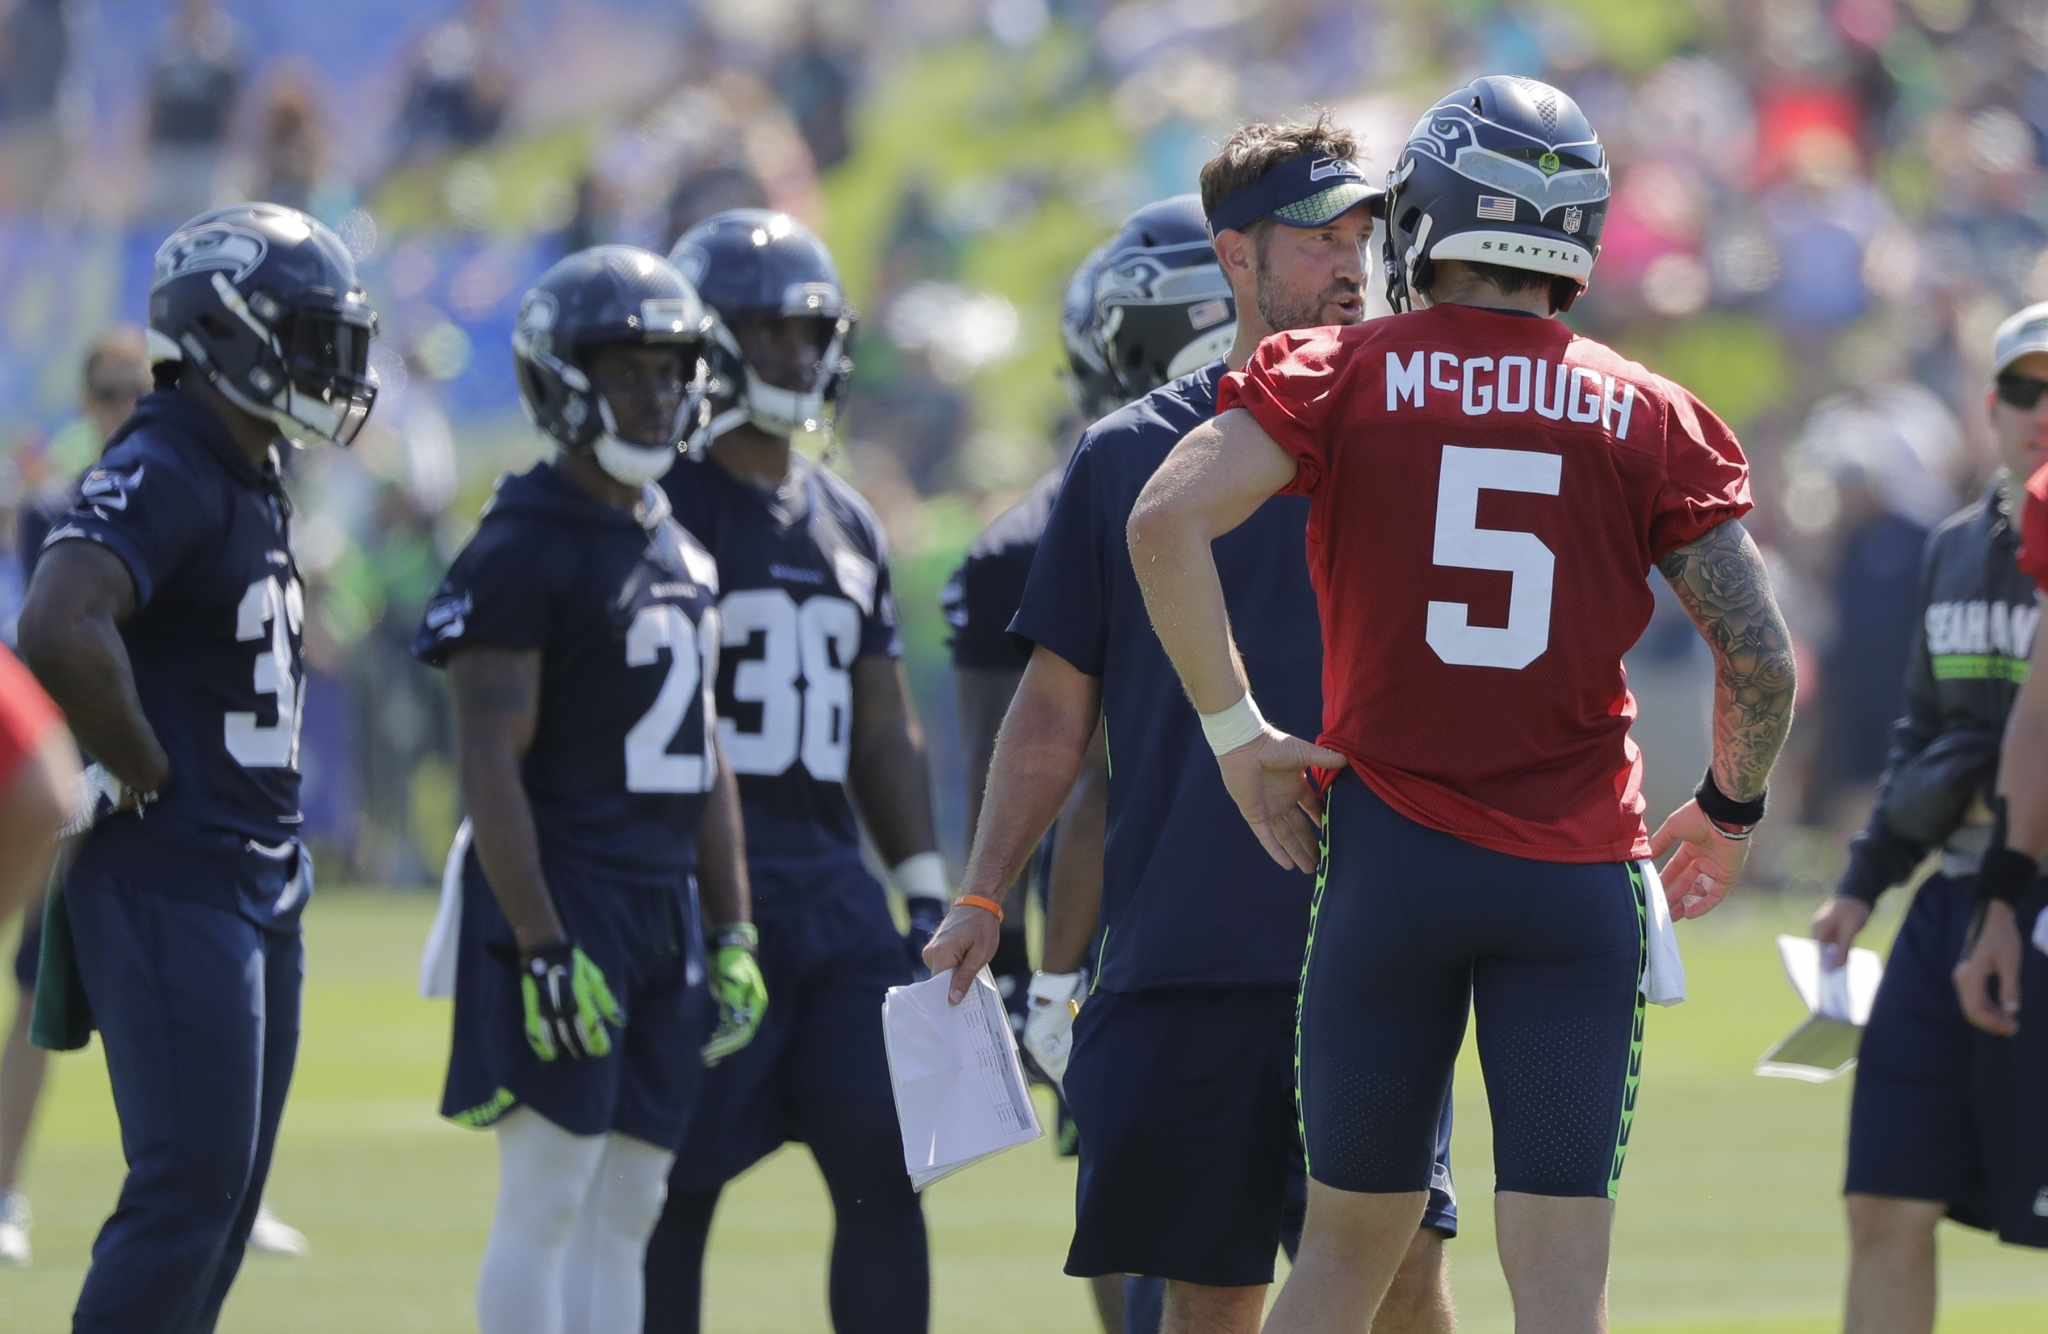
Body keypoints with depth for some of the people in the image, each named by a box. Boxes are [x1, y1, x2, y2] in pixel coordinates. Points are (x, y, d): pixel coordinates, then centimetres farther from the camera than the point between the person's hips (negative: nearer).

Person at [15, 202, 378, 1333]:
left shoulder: (253, 482, 15)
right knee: (189, 1187, -11)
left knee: (225, 1197, 11)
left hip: (260, 887, 10)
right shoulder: (161, 475, -17)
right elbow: (60, 633, -34)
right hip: (168, 887, -10)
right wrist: (144, 773, -21)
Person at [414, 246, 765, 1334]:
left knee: (628, 1205, 8)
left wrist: (732, 937, 16)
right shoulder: (522, 550, -10)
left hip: (665, 907, 8)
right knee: (548, 1195, -7)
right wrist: (543, 950, -20)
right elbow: (490, 766, -15)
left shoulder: (680, 553, 15)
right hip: (562, 903, -8)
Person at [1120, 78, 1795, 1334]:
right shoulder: (1647, 418, 2)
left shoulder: (1345, 378, 0)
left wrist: (1237, 732, -5)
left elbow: (1166, 522, -14)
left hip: (1390, 852, 0)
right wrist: (1730, 810, 17)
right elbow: (1759, 656, -2)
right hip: (1576, 872, 0)